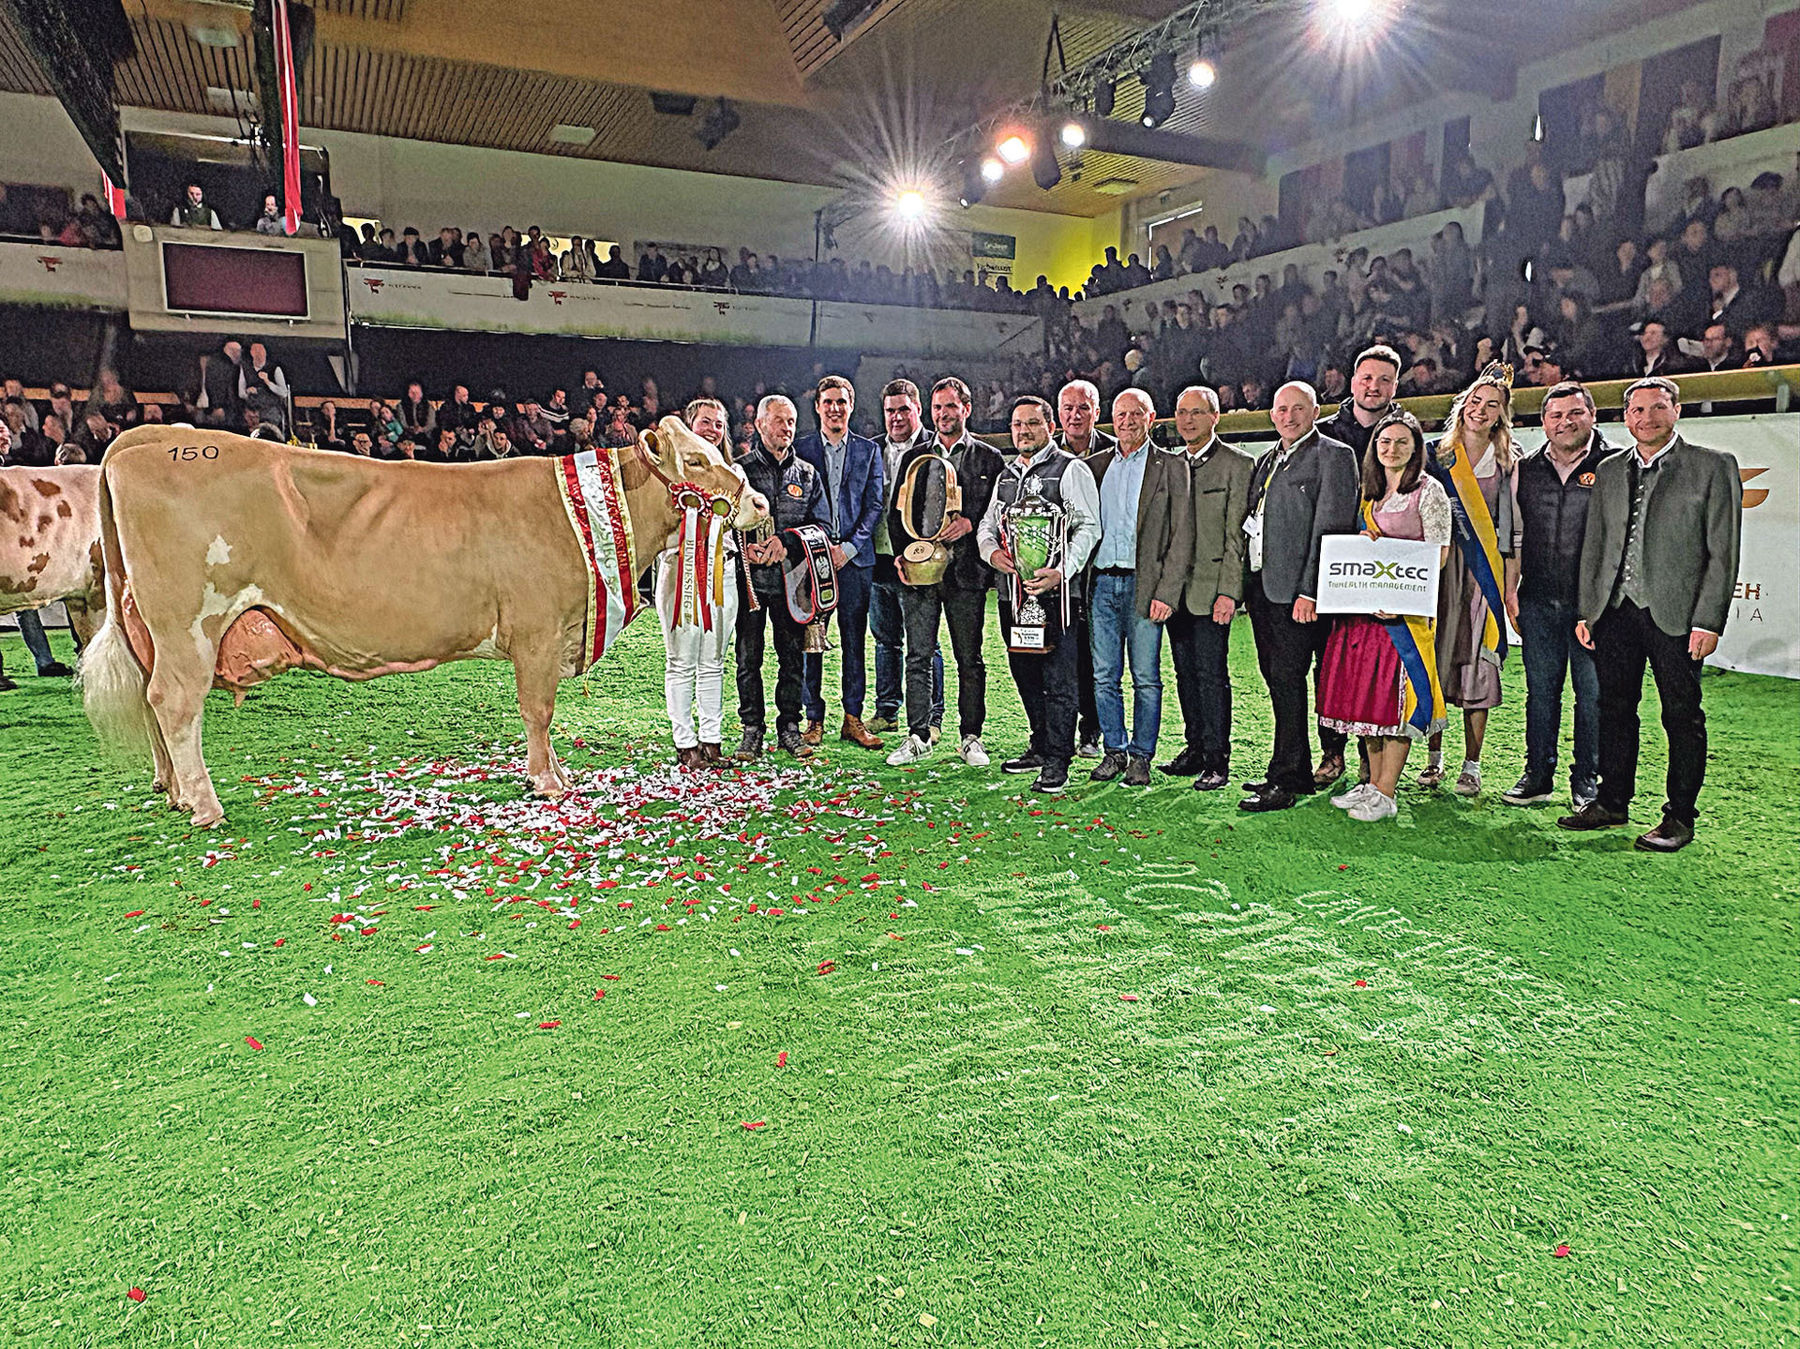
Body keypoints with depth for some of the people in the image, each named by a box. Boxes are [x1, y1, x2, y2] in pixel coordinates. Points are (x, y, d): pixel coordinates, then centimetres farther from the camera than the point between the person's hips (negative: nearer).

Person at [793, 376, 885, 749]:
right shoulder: (801, 448, 7)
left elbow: (874, 505, 5)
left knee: (855, 641, 4)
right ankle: (814, 719, 9)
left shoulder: (869, 450, 10)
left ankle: (853, 718, 12)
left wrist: (849, 547, -7)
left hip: (855, 557, 1)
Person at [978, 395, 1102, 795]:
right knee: (1025, 673, 14)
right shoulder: (1006, 474, 19)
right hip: (1011, 590, 7)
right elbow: (987, 525, 21)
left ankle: (1057, 763, 0)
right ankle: (1041, 747, 28)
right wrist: (992, 552, -3)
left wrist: (1060, 572, -22)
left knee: (1058, 678, -5)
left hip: (1055, 589, -7)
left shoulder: (1071, 469, -3)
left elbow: (1088, 527, -10)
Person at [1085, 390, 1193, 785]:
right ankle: (1115, 750, 20)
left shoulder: (1171, 468, 2)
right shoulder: (1096, 465, 13)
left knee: (1146, 678, 2)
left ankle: (1141, 757, 13)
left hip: (1143, 584, -3)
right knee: (1104, 676, 7)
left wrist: (1166, 593, -11)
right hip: (1101, 582, 3)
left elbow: (1182, 537, -3)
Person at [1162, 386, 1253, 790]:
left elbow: (1236, 536, -8)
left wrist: (1228, 591, -15)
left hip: (1211, 586, -6)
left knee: (1211, 674, -5)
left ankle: (1217, 761, 3)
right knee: (1186, 672, 11)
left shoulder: (1236, 465, -3)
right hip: (1175, 586, 6)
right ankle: (1195, 748, 22)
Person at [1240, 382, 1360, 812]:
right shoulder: (1266, 461, 21)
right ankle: (1298, 772, 21)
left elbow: (1330, 530, -12)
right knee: (1276, 680, 11)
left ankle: (1285, 781, -1)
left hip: (1296, 589, -8)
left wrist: (1309, 591, -19)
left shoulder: (1334, 455, -4)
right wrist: (1243, 587, 13)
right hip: (1260, 584, 8)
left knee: (1287, 679, -7)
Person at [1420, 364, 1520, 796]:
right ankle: (1435, 757, 14)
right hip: (1438, 569, 0)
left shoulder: (1507, 466, 8)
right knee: (1434, 661, 1)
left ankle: (1471, 765, 6)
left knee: (1479, 664, -1)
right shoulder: (1435, 456, 7)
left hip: (1484, 573, 0)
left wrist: (1509, 590, -1)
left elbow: (1512, 533, 5)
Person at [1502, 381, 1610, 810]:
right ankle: (1538, 775, 19)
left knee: (1593, 693, 3)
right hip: (1539, 599, 3)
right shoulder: (1527, 469, 10)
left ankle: (1586, 781, 15)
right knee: (1540, 690, 9)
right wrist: (1510, 589, 8)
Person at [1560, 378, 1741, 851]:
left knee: (1682, 715, 4)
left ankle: (1680, 816, 14)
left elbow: (1723, 553, -5)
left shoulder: (1714, 466, -1)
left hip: (1675, 614, -4)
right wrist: (1585, 611, 7)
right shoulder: (1609, 470, 12)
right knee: (1614, 708, 11)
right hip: (1615, 611, 4)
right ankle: (1612, 803, 23)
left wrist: (1708, 621, -11)